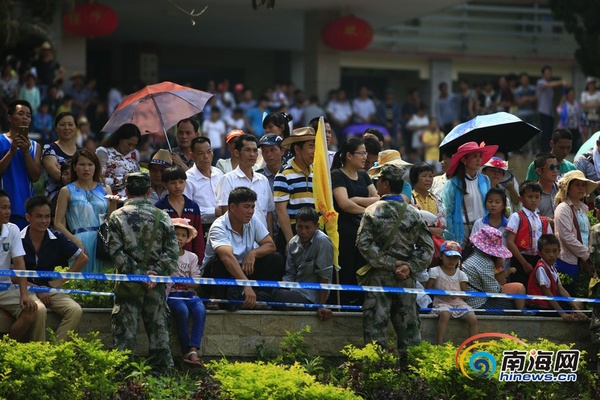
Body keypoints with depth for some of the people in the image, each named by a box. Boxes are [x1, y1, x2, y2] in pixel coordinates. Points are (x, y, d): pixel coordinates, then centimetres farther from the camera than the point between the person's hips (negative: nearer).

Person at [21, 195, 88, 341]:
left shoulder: (57, 239, 1)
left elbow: (82, 258, 10)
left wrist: (61, 281, 4)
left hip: (50, 289, 4)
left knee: (75, 310, -21)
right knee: (38, 311, -35)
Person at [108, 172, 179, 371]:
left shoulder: (117, 216, -1)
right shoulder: (162, 217, 4)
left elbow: (116, 252, -9)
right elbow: (172, 251, -3)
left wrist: (137, 275, -10)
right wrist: (157, 273, -7)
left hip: (129, 283, -2)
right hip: (157, 285, 2)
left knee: (124, 333, 0)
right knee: (159, 331, 8)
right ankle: (165, 369, 9)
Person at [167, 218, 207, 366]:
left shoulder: (192, 257, 14)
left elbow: (196, 283, 6)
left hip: (189, 293, 3)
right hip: (172, 294, -3)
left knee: (200, 309, -30)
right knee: (183, 311, -35)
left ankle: (193, 350, -38)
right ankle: (186, 351, -27)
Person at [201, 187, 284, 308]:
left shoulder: (252, 221, -3)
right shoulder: (219, 227, -25)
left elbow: (270, 245, 0)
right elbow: (227, 257, -42)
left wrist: (253, 253, -25)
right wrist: (247, 286, -56)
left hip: (245, 270, 6)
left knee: (276, 259, -13)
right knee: (221, 261, -37)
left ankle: (261, 297, -25)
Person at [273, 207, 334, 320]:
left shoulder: (322, 242, -14)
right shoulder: (293, 243, 6)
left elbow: (324, 277, -14)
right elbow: (290, 273, 9)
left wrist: (322, 306, -16)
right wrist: (283, 290, -10)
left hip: (310, 297, -7)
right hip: (295, 291, 7)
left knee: (276, 296, -29)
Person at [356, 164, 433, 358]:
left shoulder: (373, 211, -4)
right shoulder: (414, 213, 5)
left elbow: (364, 244, -13)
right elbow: (427, 247, 1)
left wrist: (390, 263, -11)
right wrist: (411, 267, -4)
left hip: (379, 276, -3)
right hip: (406, 278, 3)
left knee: (376, 327, -2)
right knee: (408, 325, 8)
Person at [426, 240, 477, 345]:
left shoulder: (460, 274, 11)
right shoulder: (435, 271, 2)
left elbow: (464, 292, 10)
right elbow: (428, 289, -2)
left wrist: (456, 295, -13)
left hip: (458, 302, 4)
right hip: (442, 301, -4)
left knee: (473, 319, -19)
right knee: (445, 314, -38)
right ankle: (439, 345, -37)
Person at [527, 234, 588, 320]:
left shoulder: (552, 267, 9)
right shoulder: (541, 268, -19)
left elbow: (561, 289, 3)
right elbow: (547, 293, -22)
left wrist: (576, 308, -7)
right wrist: (562, 313, -24)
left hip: (552, 303, 9)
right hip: (542, 307, -9)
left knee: (577, 304, 17)